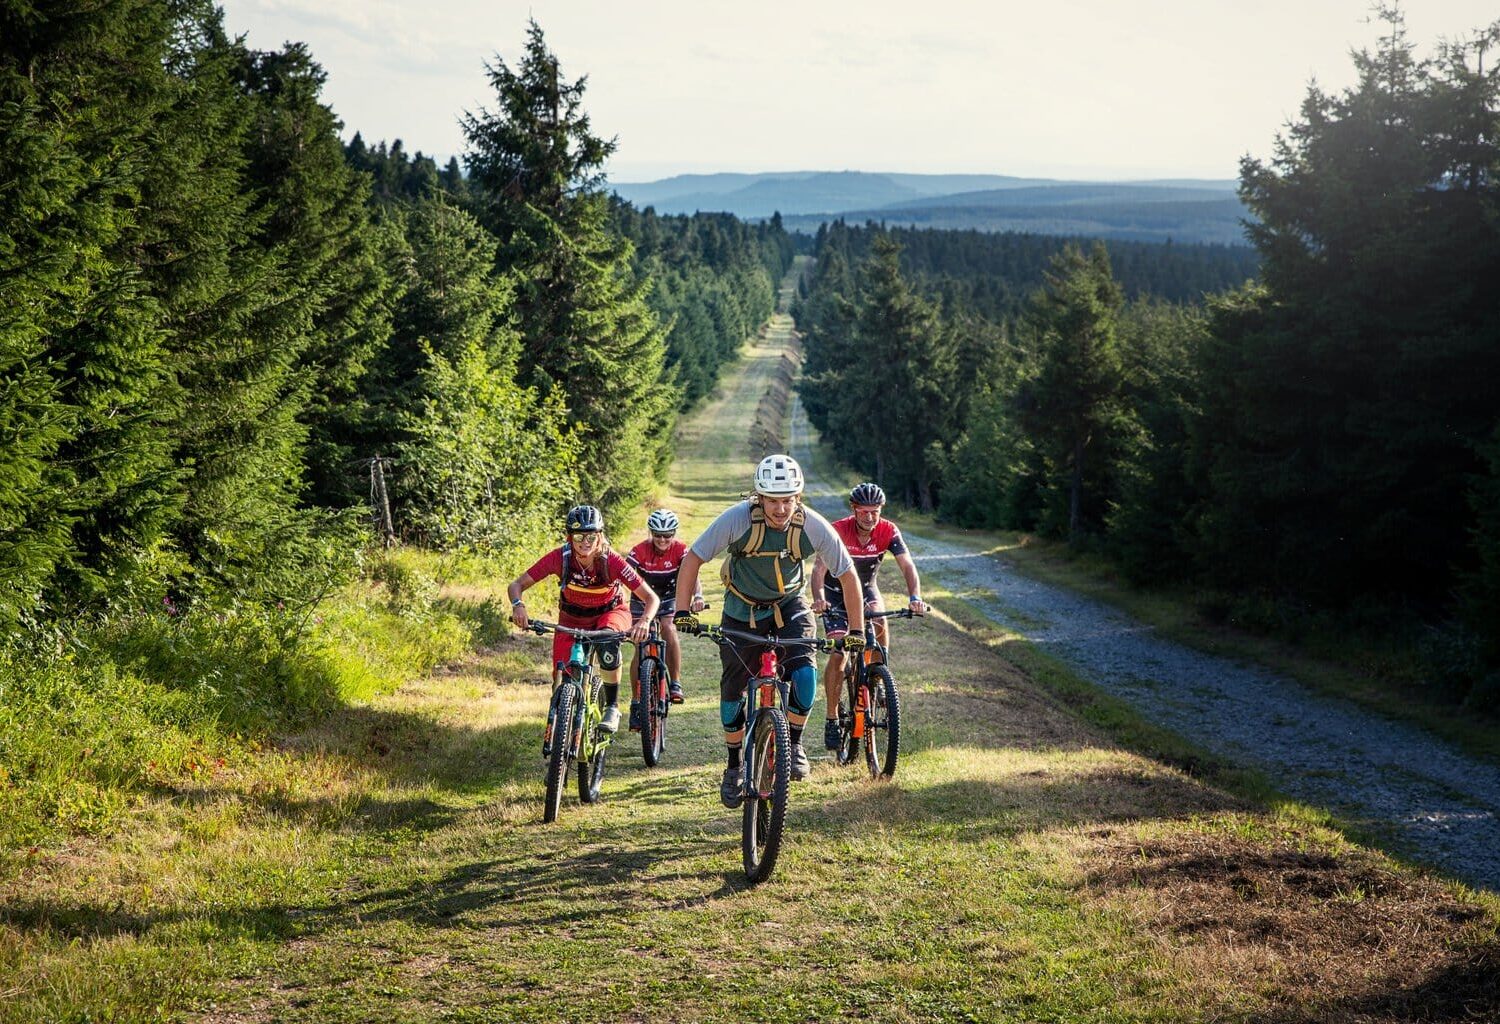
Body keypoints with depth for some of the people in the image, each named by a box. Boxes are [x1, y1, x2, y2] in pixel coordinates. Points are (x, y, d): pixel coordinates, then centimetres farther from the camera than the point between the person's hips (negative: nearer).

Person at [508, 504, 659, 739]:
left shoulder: (611, 561, -30)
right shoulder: (560, 558, -26)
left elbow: (652, 598, -28)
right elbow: (517, 585, -20)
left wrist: (643, 622, -49)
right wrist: (518, 606, -42)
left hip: (610, 613, -2)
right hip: (571, 617, 2)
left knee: (608, 642, -37)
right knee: (562, 681, -12)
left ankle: (612, 707, -22)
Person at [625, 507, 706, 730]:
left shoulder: (680, 550, -21)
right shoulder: (640, 551, -23)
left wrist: (697, 596, -53)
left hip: (669, 599, 1)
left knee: (668, 628, -29)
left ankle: (675, 684, -16)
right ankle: (636, 704, -1)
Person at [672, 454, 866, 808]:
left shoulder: (814, 527, -24)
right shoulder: (737, 519, -28)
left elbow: (847, 575, -12)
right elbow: (692, 559, -19)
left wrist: (857, 630, -13)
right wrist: (682, 611, -27)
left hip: (789, 607, 0)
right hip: (742, 611, 0)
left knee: (804, 674, -23)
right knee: (733, 689, 1)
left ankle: (794, 744, 1)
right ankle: (734, 767, 21)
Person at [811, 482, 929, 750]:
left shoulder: (888, 531, -20)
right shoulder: (838, 531, -28)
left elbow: (907, 565, -27)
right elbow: (819, 569, -37)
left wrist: (915, 597, -46)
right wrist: (818, 598, -56)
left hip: (866, 587, 2)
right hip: (836, 590, -2)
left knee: (879, 620, -30)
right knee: (838, 653, -13)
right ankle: (831, 719, -1)